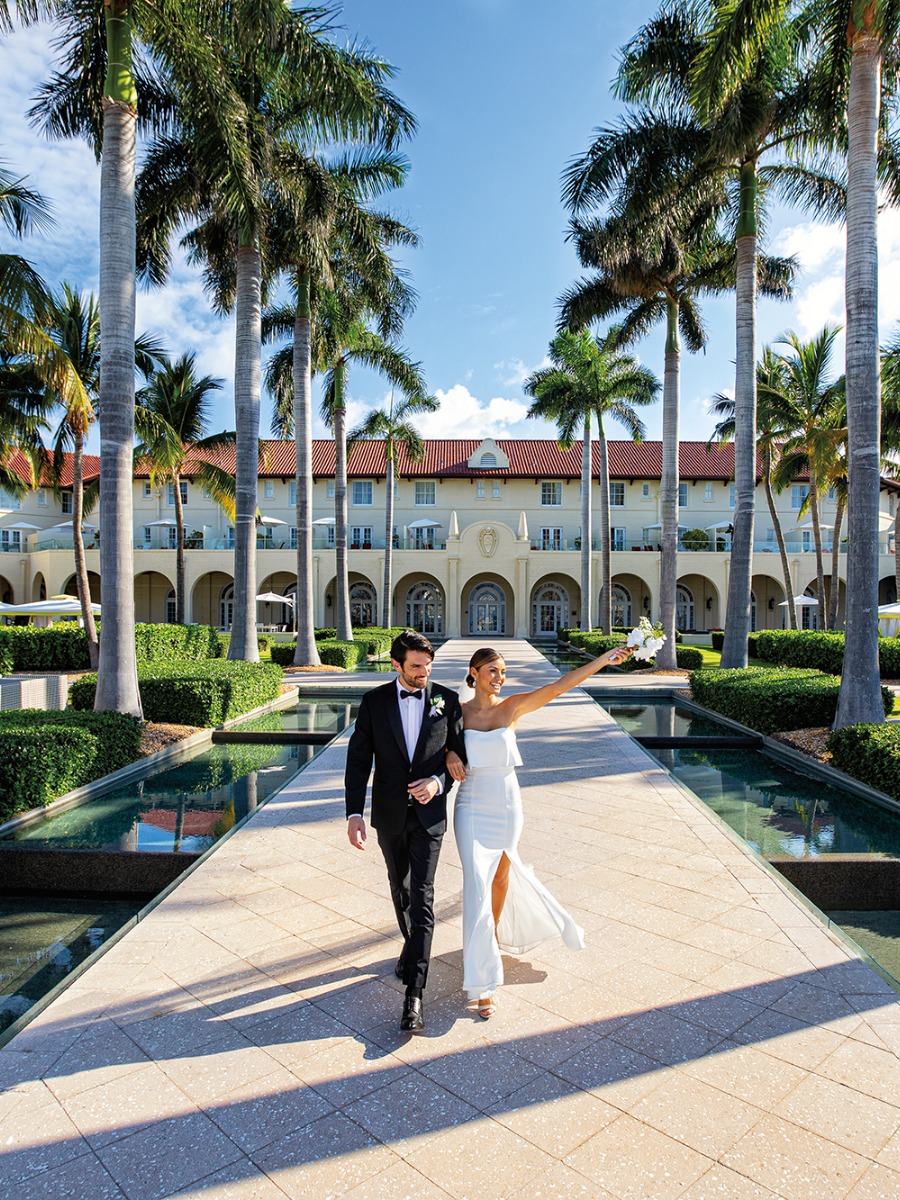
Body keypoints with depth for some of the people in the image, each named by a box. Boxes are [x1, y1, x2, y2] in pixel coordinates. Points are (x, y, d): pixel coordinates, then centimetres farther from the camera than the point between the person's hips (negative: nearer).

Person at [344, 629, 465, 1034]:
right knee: (400, 888, 20)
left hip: (429, 812, -2)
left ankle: (414, 992, 0)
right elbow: (358, 760, -6)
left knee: (422, 896, -6)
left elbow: (460, 754, 2)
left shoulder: (447, 700, -5)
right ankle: (414, 947, 46)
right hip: (389, 813, 2)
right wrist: (354, 813, -13)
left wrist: (439, 782, -16)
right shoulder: (374, 701, -6)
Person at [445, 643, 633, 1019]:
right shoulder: (457, 711, -6)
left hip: (506, 804, 2)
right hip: (471, 808, -2)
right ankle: (483, 984, 5)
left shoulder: (513, 706, -6)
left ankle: (497, 932, 51)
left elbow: (561, 685, -14)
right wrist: (449, 753, -16)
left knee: (502, 873, 20)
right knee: (478, 886, -5)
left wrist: (606, 659, -22)